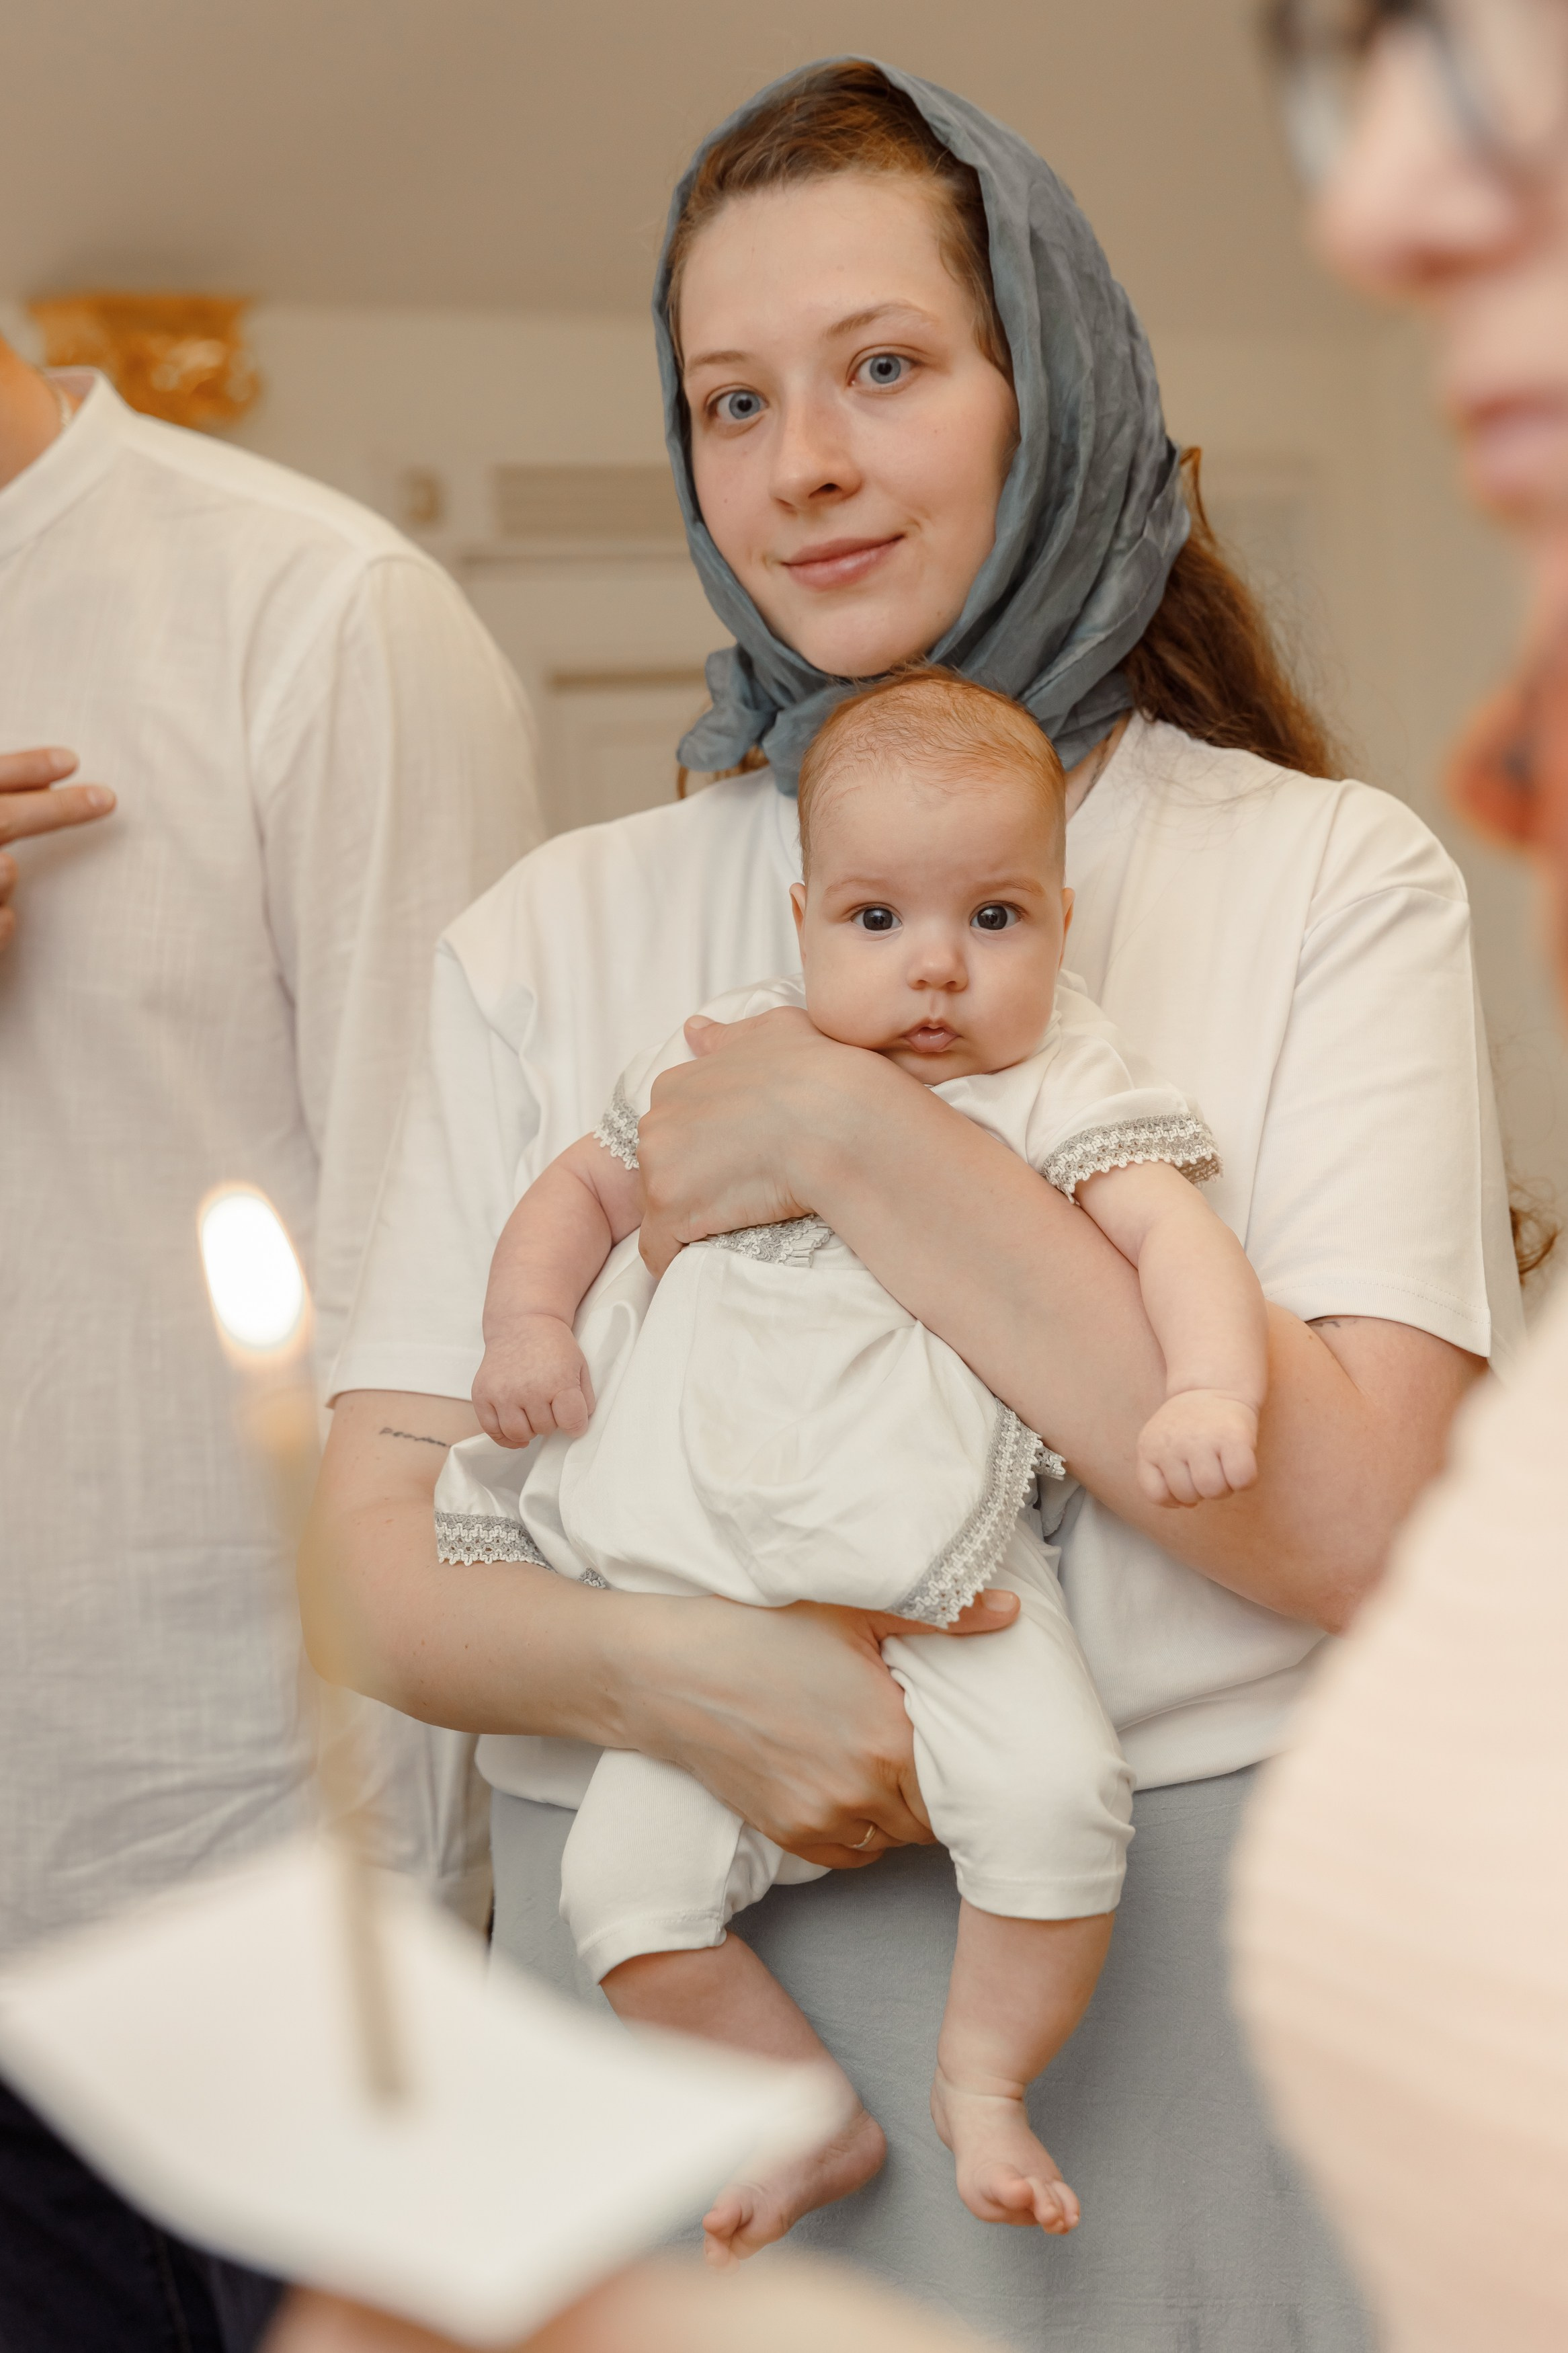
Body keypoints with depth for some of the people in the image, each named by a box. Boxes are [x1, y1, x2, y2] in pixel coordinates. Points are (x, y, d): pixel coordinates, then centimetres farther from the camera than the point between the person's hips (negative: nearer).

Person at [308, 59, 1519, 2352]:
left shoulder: (1332, 881, -3)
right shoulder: (555, 938, 3)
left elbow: (1347, 1519, -15)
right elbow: (374, 1548, -1)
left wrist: (849, 1132, -17)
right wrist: (667, 1667, -21)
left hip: (1171, 1977, -1)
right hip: (672, 1960, 2)